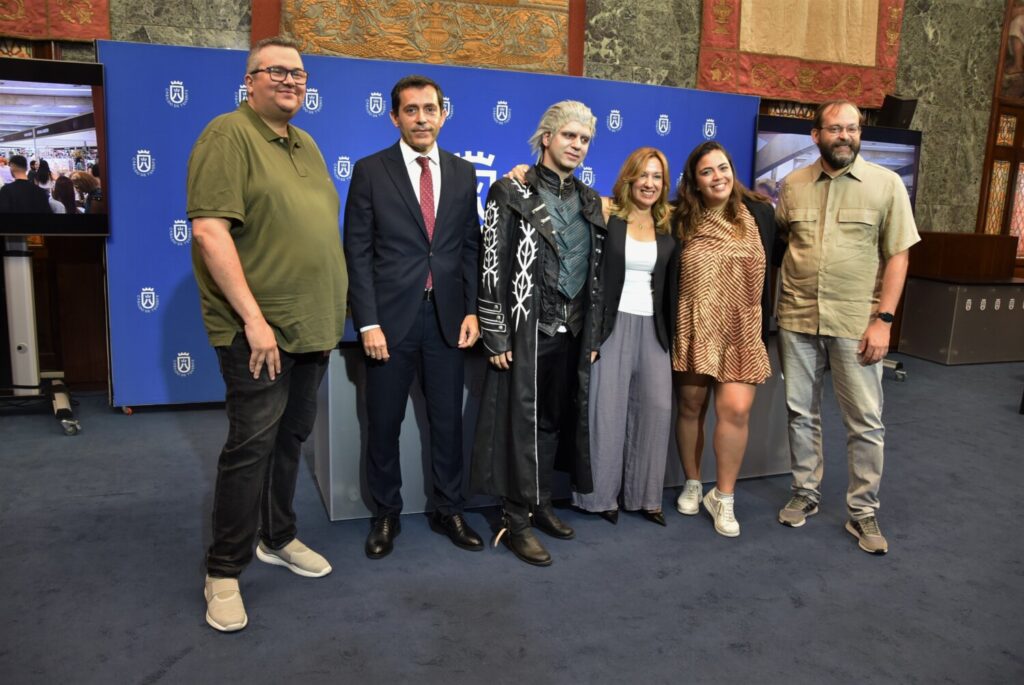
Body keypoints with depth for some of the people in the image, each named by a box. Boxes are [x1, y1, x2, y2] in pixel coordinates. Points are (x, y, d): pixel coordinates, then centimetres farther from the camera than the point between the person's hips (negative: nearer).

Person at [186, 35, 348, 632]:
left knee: (292, 437, 16)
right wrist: (253, 319, -21)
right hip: (259, 331, -7)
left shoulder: (306, 144, 16)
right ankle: (224, 572, 14)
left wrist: (334, 309, 14)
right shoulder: (229, 135, -9)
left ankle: (279, 538, 33)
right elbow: (209, 230, -18)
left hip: (313, 327, 8)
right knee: (252, 445, -2)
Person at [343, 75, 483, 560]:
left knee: (448, 419, 11)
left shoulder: (462, 173, 8)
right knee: (384, 424, 9)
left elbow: (470, 247, 9)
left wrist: (471, 310, 0)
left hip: (447, 316, 3)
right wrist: (368, 322, -12)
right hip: (391, 316, -2)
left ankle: (448, 511, 29)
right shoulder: (370, 171, -2)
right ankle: (386, 515, 27)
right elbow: (357, 252, -5)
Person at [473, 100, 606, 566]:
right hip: (526, 332, -5)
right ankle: (516, 522, 11)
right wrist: (495, 335, -13)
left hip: (572, 334, 6)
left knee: (554, 422, 13)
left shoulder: (589, 201, 12)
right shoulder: (512, 193, -5)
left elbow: (595, 271, 14)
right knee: (523, 424, 0)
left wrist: (593, 336, 12)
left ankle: (540, 504, 28)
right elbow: (492, 266, -9)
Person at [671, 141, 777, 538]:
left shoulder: (758, 214, 0)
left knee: (736, 410, -9)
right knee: (690, 408, 9)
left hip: (742, 331, 0)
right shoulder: (681, 220, -1)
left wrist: (764, 327, 6)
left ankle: (724, 497, 8)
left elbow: (768, 270, 6)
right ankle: (692, 485, 28)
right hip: (694, 330, 1)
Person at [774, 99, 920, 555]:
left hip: (856, 322, -2)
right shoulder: (792, 185, 4)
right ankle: (805, 493, 30)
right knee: (801, 412, 13)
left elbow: (897, 256, -3)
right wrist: (773, 307, 3)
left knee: (865, 421, 4)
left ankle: (863, 511, 19)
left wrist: (883, 320, -10)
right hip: (797, 318, 3)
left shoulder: (886, 184, -3)